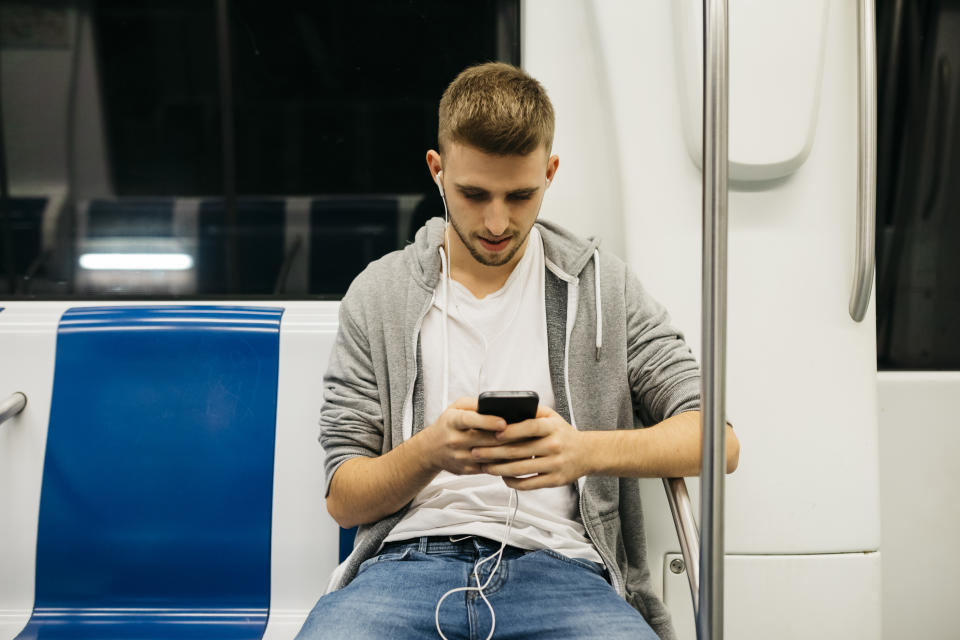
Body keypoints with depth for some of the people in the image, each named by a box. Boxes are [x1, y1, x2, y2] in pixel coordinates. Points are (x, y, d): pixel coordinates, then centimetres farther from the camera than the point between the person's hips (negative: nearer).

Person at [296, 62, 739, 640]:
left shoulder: (602, 285, 12)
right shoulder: (379, 294, 11)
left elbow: (717, 439, 5)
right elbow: (343, 499, 9)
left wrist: (585, 451, -14)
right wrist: (428, 451, -13)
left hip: (557, 565, 1)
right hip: (408, 560, 0)